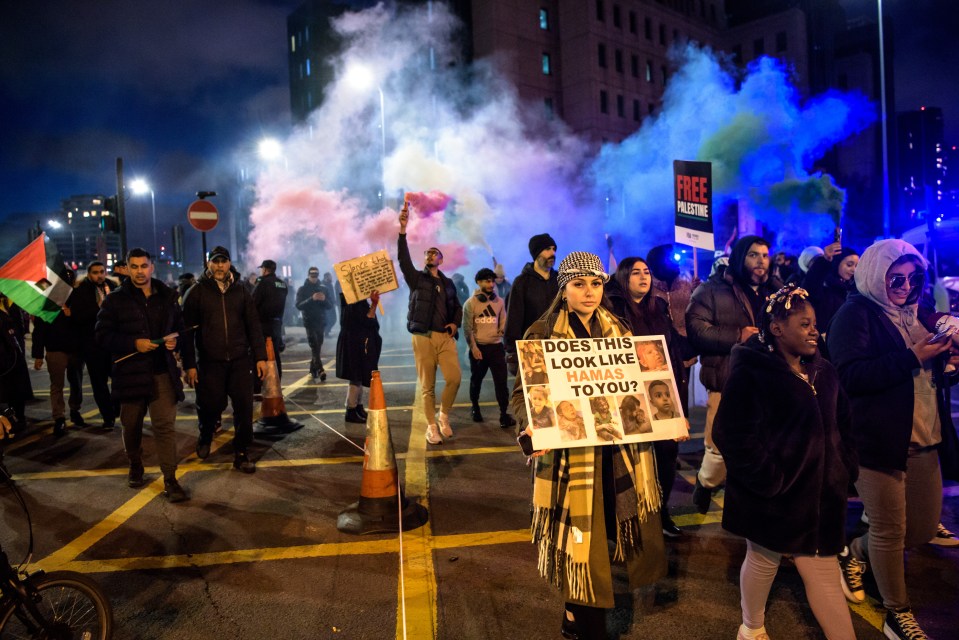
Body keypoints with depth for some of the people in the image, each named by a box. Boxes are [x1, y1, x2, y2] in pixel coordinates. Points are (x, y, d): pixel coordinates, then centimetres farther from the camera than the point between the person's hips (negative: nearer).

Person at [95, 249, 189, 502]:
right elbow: (103, 336, -4)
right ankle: (135, 466, 39)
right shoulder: (115, 300, -1)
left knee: (165, 424, -6)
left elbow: (180, 327, 18)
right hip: (130, 372, 0)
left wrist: (176, 339, -4)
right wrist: (134, 344, -17)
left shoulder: (167, 296, 8)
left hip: (162, 372, 1)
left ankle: (170, 480, -3)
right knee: (132, 424, 15)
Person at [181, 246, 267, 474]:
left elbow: (253, 325, 7)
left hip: (240, 360, 2)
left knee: (244, 407, -1)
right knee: (210, 406, 6)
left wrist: (260, 356, 0)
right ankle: (205, 438, 37)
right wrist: (189, 364, -7)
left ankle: (241, 453, 13)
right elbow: (187, 330, -2)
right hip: (209, 362, -2)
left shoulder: (240, 290, 7)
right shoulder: (197, 292, 0)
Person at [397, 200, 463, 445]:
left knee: (454, 378, -10)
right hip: (423, 337, -2)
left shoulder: (448, 283, 18)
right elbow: (403, 259, -10)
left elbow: (457, 307, 24)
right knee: (427, 385, 0)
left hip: (446, 337, 3)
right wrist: (403, 230, -22)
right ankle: (432, 425, 11)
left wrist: (455, 323, 2)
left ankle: (443, 415, 13)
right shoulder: (416, 278, 6)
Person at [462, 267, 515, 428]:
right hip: (478, 347, -2)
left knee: (501, 379, -6)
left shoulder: (499, 301, 6)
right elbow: (467, 327, -5)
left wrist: (502, 332, -11)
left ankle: (504, 414, -2)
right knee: (476, 379, 12)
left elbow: (503, 322, 11)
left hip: (496, 346, 2)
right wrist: (473, 346, -11)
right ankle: (475, 408, 31)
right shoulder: (470, 303, -3)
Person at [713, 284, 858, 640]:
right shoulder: (750, 373, -14)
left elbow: (842, 424, 19)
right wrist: (769, 480, -18)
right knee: (763, 561, 12)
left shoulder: (822, 372, 9)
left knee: (824, 571, 8)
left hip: (819, 493, 6)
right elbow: (732, 434, -19)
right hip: (773, 496, -5)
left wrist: (844, 469, 8)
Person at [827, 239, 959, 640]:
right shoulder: (856, 313, -9)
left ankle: (856, 554, 39)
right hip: (879, 440, -7)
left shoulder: (918, 313, 14)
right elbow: (852, 376, -21)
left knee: (924, 528, 14)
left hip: (924, 441, 7)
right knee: (890, 531, 7)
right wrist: (912, 357, -23)